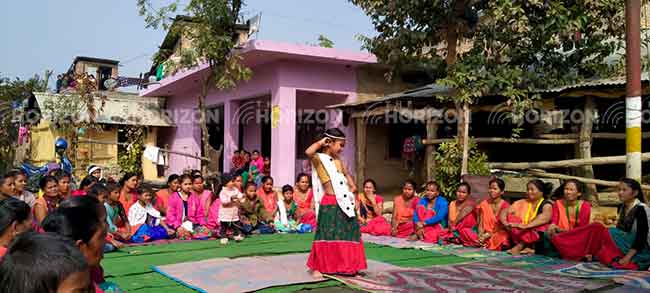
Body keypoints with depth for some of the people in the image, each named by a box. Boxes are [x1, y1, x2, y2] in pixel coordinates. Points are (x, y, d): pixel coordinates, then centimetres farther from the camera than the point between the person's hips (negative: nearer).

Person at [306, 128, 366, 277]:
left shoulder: (338, 160, 15)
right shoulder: (318, 158, -7)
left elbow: (346, 174, 28)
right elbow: (308, 152, -28)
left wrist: (352, 187, 13)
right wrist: (321, 142, -13)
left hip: (344, 203, 7)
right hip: (330, 204, -7)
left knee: (347, 234, 11)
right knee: (326, 234, -5)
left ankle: (346, 266, 22)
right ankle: (316, 267, 6)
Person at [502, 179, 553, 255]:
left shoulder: (546, 205, -3)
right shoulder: (522, 203, 12)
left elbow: (545, 218, -24)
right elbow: (505, 212, 3)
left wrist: (525, 226, -38)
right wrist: (505, 222, -20)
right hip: (522, 233, 4)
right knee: (510, 217, -13)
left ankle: (520, 246, -21)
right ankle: (526, 247, -26)